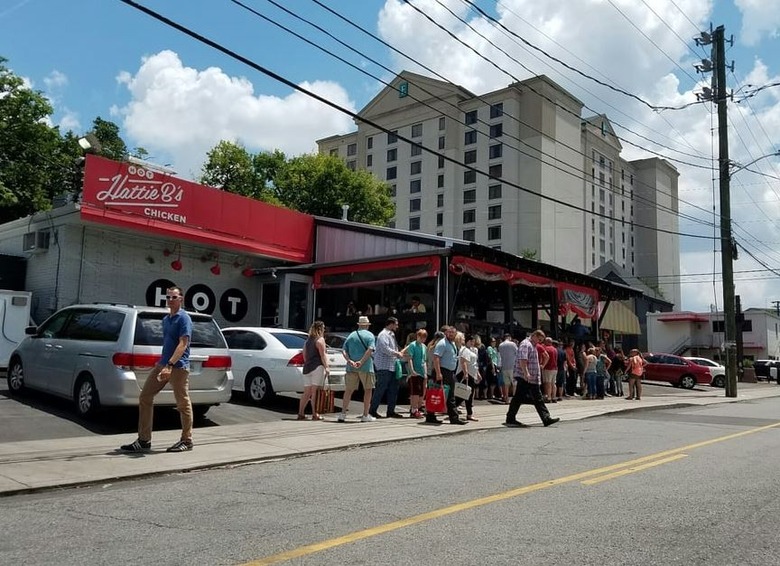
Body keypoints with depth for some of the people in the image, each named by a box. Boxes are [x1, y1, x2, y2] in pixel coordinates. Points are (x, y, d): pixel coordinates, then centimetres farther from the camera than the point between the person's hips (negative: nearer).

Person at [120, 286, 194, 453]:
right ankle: (144, 440, 13)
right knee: (145, 398, 7)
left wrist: (170, 365, -27)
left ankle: (187, 441, 12)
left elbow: (183, 344, -19)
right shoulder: (165, 319, 16)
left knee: (183, 404, 0)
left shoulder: (184, 318, -10)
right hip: (162, 364, 9)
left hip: (178, 367, -9)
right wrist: (162, 363, 18)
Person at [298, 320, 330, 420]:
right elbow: (322, 355, -11)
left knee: (307, 392, 9)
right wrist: (326, 367, -13)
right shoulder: (320, 339, -3)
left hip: (307, 368, 7)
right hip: (317, 367, -7)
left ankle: (301, 413, 7)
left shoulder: (307, 340, 19)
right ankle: (315, 414, -5)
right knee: (315, 391, -6)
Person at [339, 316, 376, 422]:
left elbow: (344, 351, 2)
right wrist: (361, 362, -17)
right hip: (366, 367, -4)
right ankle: (365, 415, 6)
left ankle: (343, 414, 5)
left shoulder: (351, 335, 13)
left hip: (351, 367, 4)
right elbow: (370, 350, -16)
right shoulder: (369, 335, 0)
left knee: (348, 390, 9)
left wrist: (350, 361, -10)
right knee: (368, 390, 6)